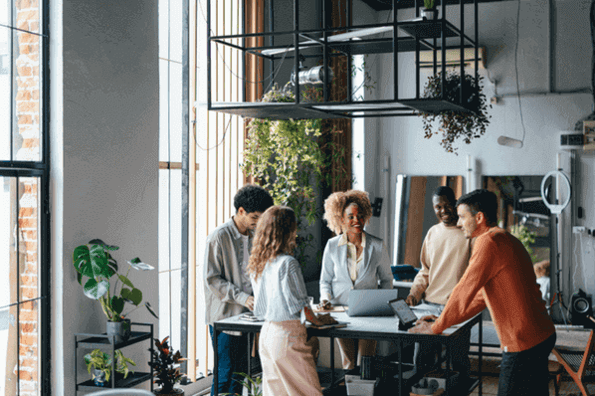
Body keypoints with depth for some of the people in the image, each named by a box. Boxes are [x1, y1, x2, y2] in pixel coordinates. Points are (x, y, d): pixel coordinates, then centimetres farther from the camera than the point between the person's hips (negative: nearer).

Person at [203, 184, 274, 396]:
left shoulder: (253, 237, 10)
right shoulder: (219, 237, -12)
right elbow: (212, 279, -14)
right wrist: (242, 297, -21)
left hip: (245, 315, 7)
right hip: (223, 316, -7)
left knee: (239, 372, 12)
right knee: (224, 373, -4)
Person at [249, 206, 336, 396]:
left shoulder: (257, 263, 6)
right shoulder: (288, 263, -17)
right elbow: (300, 302, -11)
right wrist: (317, 320, 6)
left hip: (266, 332, 8)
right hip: (288, 334, -8)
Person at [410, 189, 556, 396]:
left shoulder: (489, 241, -16)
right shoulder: (504, 239, 17)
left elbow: (464, 291, -15)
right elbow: (483, 296, 22)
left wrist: (435, 328, -3)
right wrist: (443, 320, 19)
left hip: (523, 343, -10)